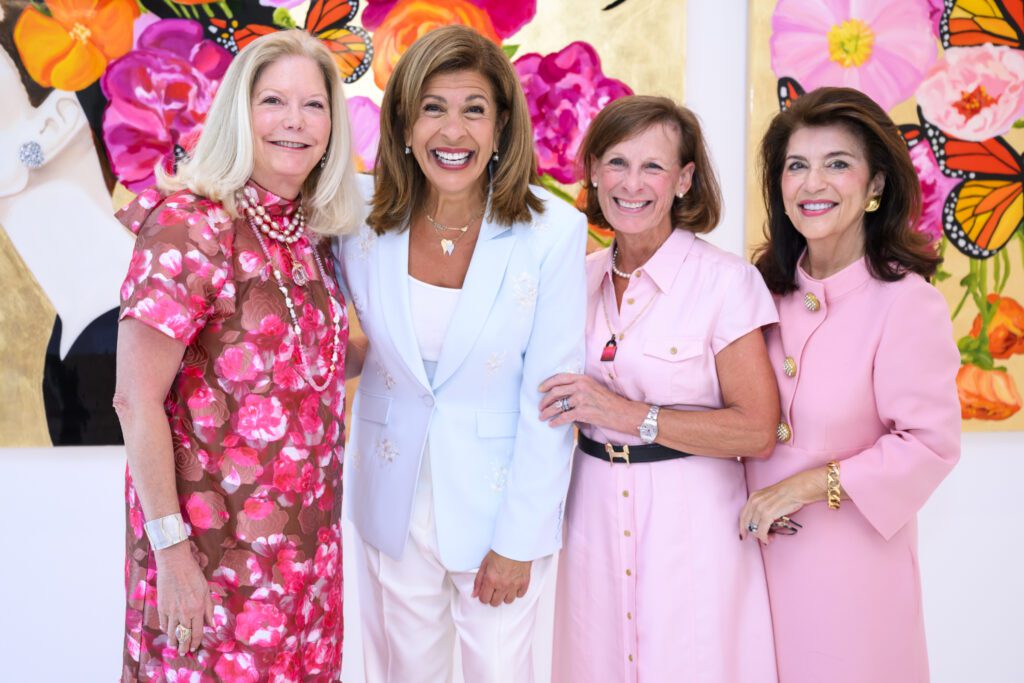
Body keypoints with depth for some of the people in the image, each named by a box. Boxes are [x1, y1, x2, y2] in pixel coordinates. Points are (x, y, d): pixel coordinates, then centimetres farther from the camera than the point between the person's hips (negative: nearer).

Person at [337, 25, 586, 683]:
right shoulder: (366, 225, -7)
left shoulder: (553, 231, -15)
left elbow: (549, 398, -13)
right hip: (395, 503, 3)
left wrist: (517, 540, -11)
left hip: (501, 500, -2)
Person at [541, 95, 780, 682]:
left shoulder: (725, 280, -11)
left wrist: (630, 415, -19)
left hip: (691, 522, -4)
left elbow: (756, 431, -15)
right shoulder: (582, 278, 5)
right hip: (595, 518, 5)